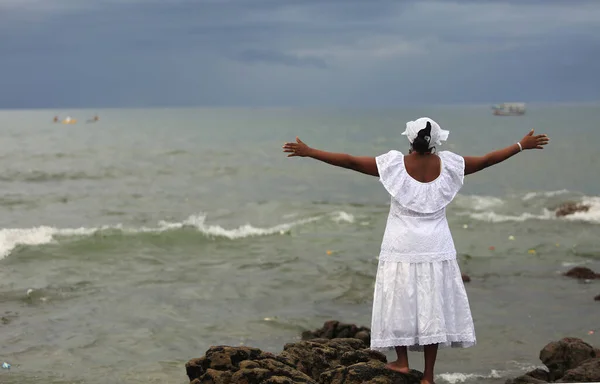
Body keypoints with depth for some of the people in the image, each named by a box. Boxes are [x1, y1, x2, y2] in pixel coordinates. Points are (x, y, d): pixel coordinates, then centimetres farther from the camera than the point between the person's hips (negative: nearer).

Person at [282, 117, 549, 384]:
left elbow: (350, 161, -10)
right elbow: (486, 160, 7)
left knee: (399, 301, 13)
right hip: (436, 249, 2)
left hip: (402, 247, -2)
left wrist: (308, 152, -5)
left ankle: (402, 361, 18)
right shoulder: (447, 164, -4)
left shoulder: (394, 163, -9)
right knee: (432, 306, 6)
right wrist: (522, 145, 19)